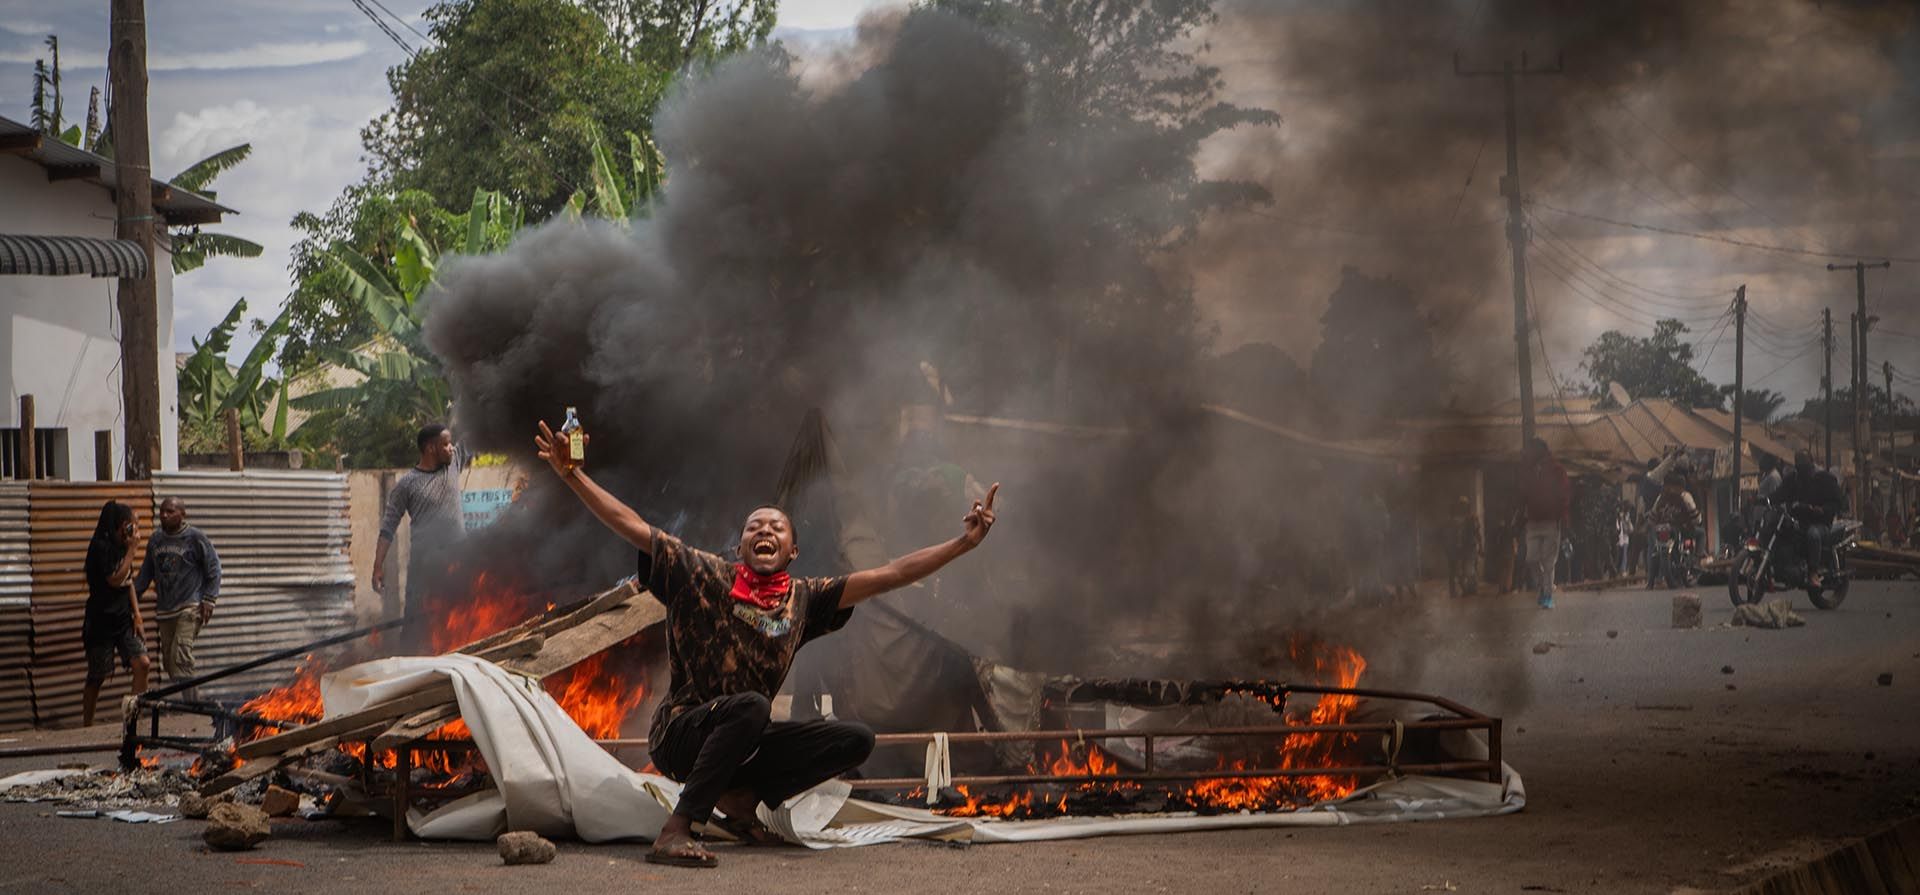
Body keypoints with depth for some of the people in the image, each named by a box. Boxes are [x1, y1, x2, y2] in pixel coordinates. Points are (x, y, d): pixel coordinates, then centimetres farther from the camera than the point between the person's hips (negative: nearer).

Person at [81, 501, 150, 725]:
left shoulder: (121, 546, 10)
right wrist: (132, 548, -17)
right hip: (102, 621, -7)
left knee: (142, 664, -7)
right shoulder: (100, 547, -15)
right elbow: (115, 579, -20)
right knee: (97, 676, 2)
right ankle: (87, 727, 14)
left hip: (123, 620, 7)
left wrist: (136, 614, 8)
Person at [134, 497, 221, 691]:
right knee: (169, 662, 8)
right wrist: (133, 596, 13)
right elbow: (146, 572, 20)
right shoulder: (155, 540, 10)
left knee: (180, 659, -19)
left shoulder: (195, 538, -5)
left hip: (189, 608, -6)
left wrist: (208, 600, -9)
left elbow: (213, 569, -2)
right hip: (164, 610, 6)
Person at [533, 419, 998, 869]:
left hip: (743, 741, 5)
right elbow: (632, 526, -10)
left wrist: (964, 542, -3)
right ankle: (674, 832, -34)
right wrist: (573, 476, -19)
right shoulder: (705, 575, -4)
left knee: (856, 740, -9)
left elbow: (891, 575, 4)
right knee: (750, 705, -38)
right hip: (680, 732, -5)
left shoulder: (803, 599, 6)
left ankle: (740, 797, -3)